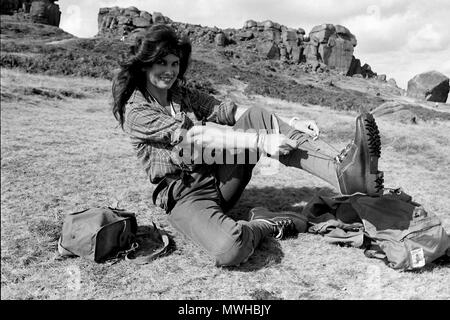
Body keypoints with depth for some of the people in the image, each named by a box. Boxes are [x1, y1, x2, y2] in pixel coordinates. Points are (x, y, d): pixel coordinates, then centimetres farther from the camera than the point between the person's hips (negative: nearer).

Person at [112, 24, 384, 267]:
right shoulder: (136, 110, -9)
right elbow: (195, 136, -22)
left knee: (257, 118, -15)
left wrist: (288, 123, -11)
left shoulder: (182, 92, 13)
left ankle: (341, 172, -26)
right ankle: (266, 226, -6)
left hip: (220, 177, 7)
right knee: (230, 248, -39)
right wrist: (262, 141, -28)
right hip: (186, 195, -6)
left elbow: (226, 110, 2)